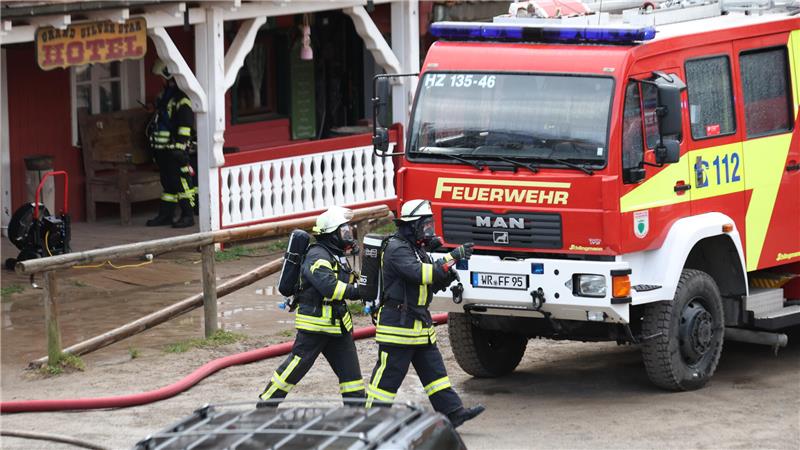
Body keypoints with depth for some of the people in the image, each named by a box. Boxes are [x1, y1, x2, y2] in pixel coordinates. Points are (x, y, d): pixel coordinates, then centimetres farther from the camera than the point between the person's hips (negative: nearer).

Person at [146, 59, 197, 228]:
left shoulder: (182, 98, -12)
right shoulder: (164, 96, 18)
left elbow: (185, 125, -17)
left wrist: (180, 146, -20)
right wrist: (154, 146, 26)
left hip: (175, 147, -9)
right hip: (162, 149, 9)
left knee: (181, 181, -7)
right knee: (167, 181, 14)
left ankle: (188, 215, -4)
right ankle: (166, 214, 19)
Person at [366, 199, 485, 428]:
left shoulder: (417, 248, 16)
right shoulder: (396, 249, -16)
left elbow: (430, 282, 19)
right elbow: (420, 273, -30)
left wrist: (446, 277, -2)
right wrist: (451, 258, -28)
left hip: (419, 322, 10)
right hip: (398, 322, -10)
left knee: (433, 369, 6)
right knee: (389, 374, -3)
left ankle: (452, 412, 5)